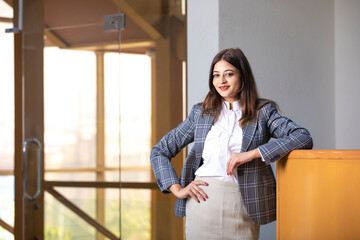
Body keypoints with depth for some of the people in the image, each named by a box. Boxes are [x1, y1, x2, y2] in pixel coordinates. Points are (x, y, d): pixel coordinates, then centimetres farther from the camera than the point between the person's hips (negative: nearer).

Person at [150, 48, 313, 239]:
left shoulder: (262, 112, 6)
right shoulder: (201, 113, 12)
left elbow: (304, 138, -10)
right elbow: (159, 152, 16)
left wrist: (251, 154, -14)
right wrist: (177, 189, 2)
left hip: (243, 207, -1)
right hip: (203, 201, 2)